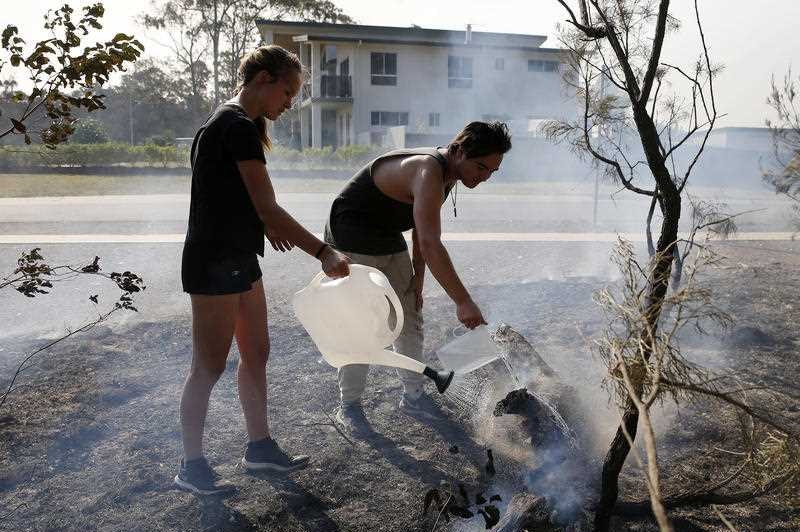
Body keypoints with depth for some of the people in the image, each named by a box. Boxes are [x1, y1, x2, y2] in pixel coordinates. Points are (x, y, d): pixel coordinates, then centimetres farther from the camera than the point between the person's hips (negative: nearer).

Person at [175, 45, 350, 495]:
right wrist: (324, 252, -19)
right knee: (210, 367, 1)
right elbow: (269, 210, -22)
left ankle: (260, 447, 28)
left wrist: (266, 226, 17)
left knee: (257, 354, 15)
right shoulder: (239, 127, -18)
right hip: (215, 263, -10)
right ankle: (192, 466, 16)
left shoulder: (228, 122, 13)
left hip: (238, 259, 10)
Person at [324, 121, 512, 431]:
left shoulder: (447, 174, -1)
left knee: (410, 318, 9)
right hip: (354, 240, -9)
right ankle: (348, 405, 8)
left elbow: (423, 231, 8)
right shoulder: (428, 172, -32)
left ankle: (413, 396, 20)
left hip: (389, 239, 9)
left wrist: (418, 278, 3)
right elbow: (430, 245, -41)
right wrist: (463, 302, -41)